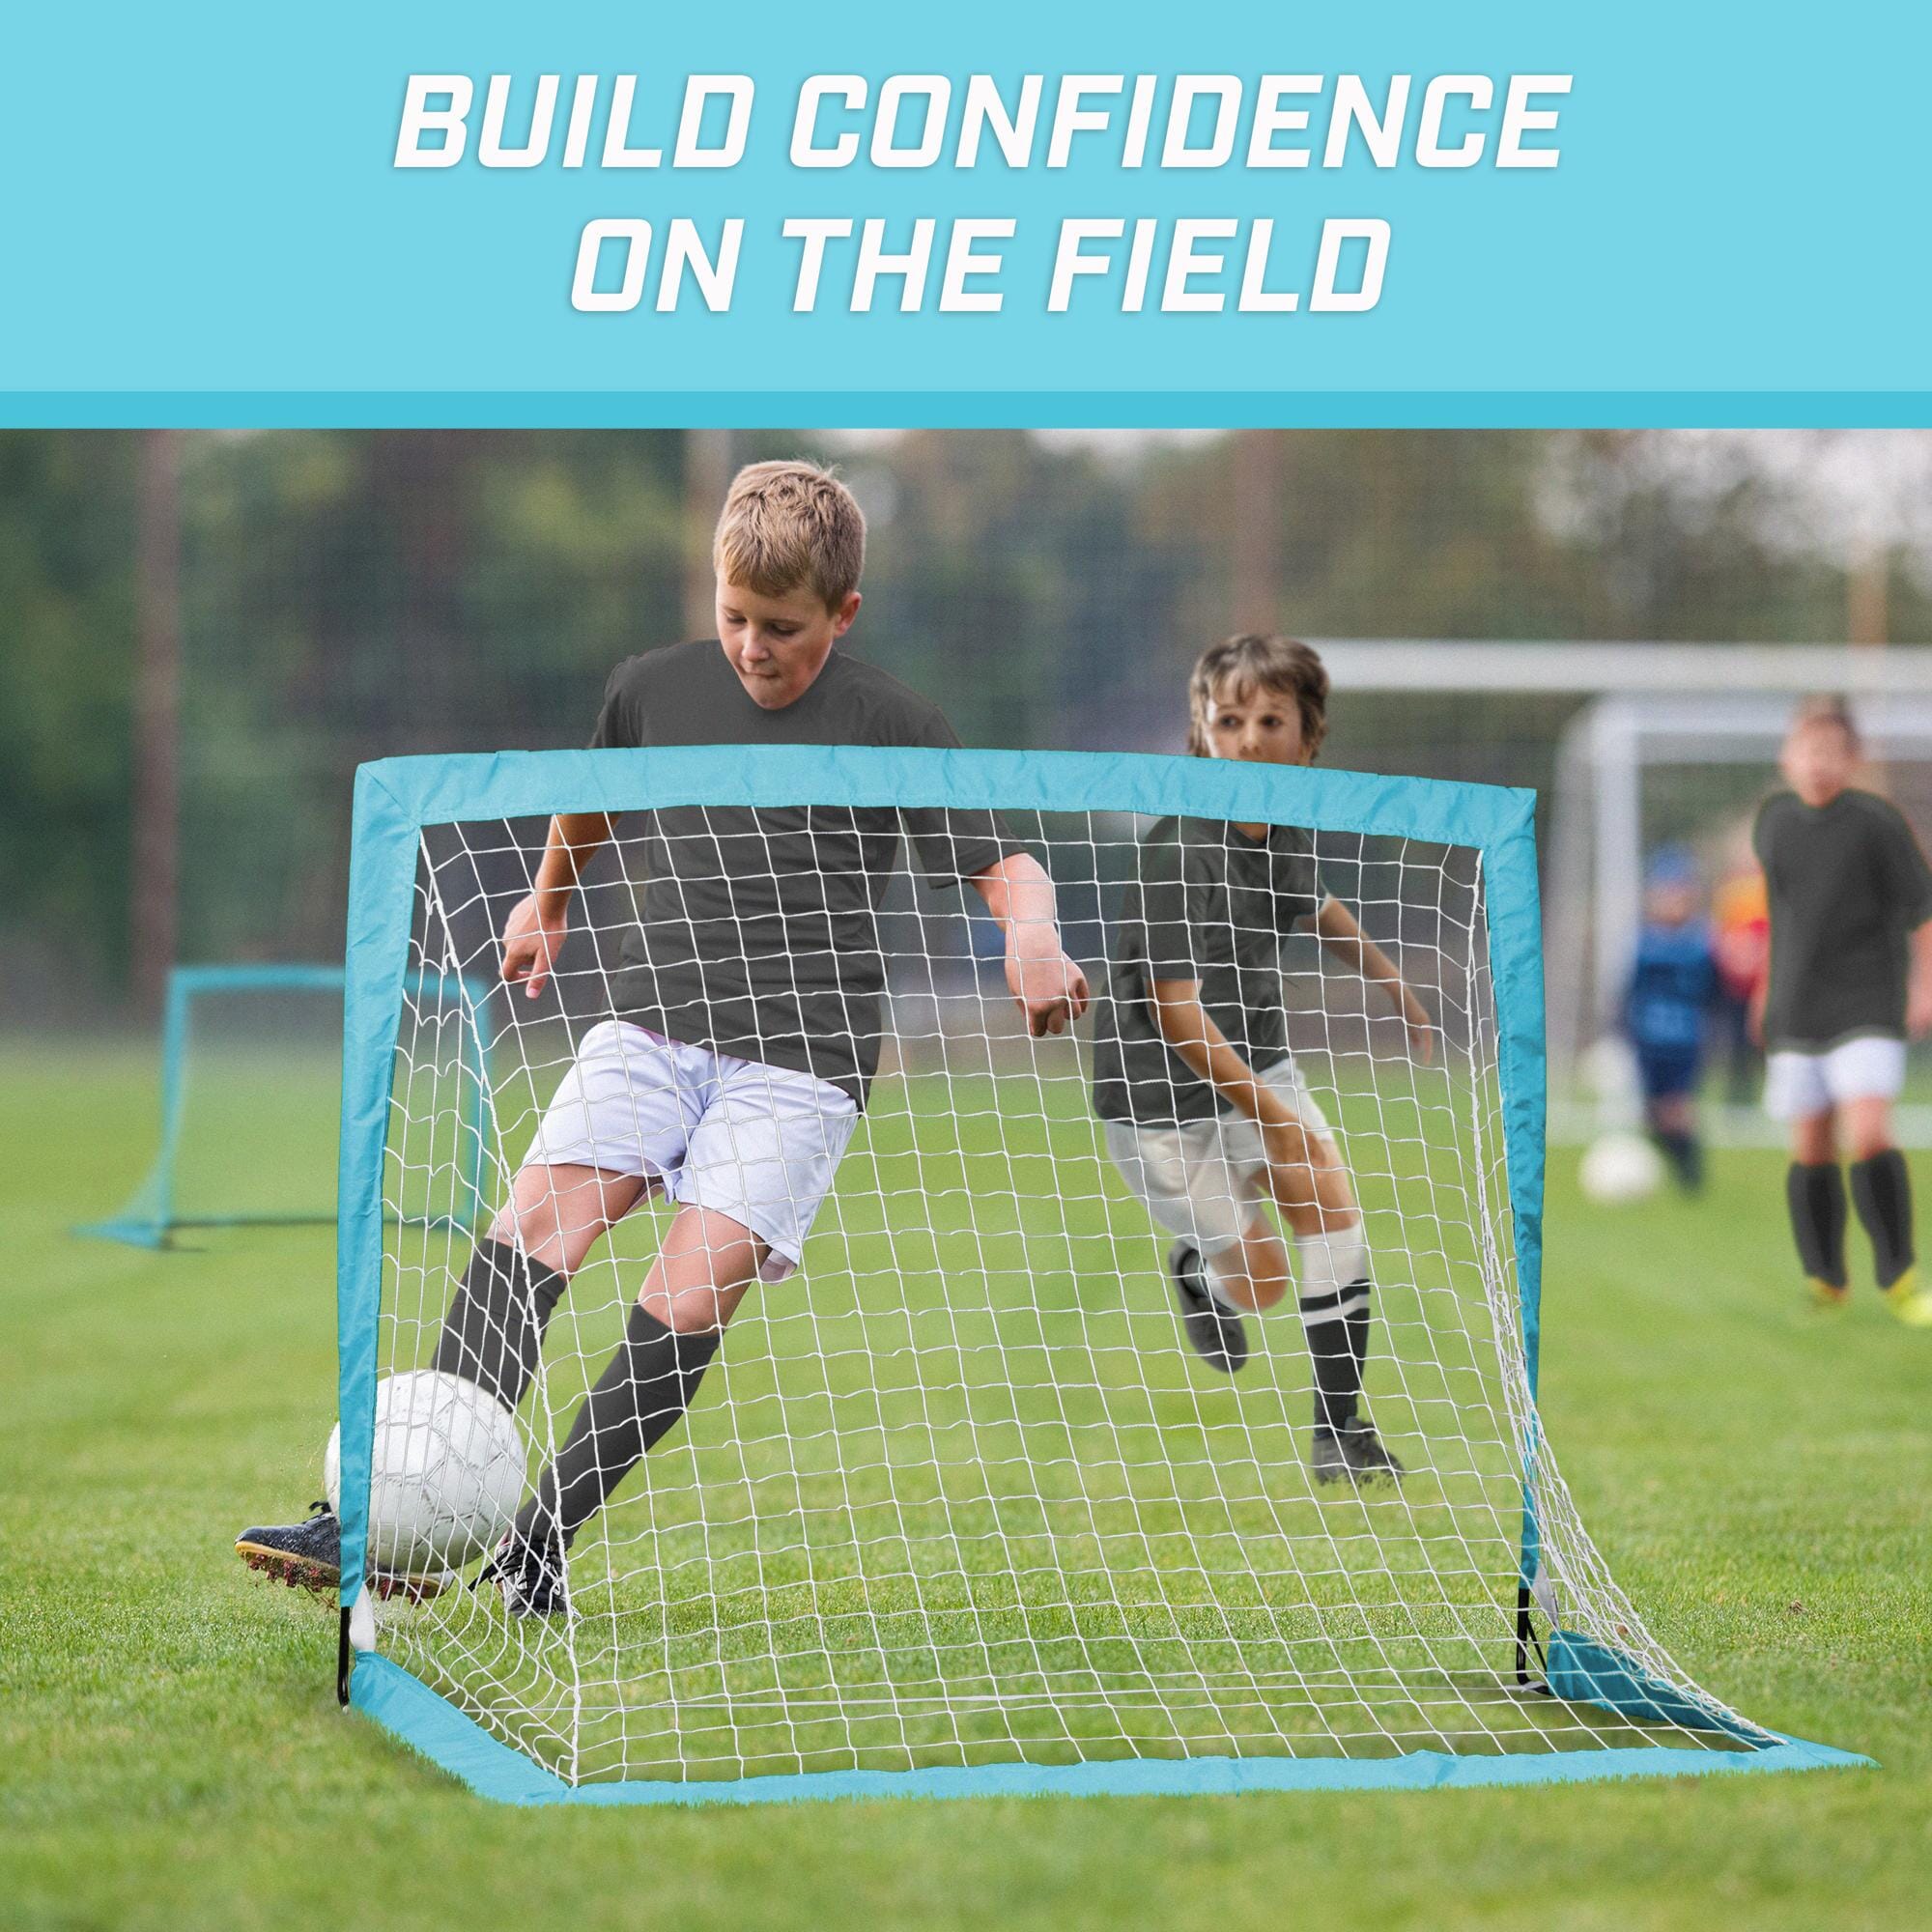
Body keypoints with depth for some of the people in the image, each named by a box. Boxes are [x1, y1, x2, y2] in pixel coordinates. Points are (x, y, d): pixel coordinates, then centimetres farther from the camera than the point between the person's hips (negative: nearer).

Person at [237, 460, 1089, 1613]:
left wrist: (1034, 939, -26)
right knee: (532, 1227, -19)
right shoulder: (657, 688, 9)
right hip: (651, 1024, 3)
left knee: (691, 1300, -19)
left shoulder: (891, 725, -3)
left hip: (801, 1058, -3)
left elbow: (1007, 865, -5)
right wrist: (548, 902, 42)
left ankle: (540, 1541, -11)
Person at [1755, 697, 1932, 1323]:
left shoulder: (1876, 822, -8)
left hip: (1868, 1007, -4)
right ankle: (1825, 1283, 16)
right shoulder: (1773, 820, 7)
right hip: (1795, 1012, 4)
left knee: (1869, 1135, -17)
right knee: (1811, 1149, 5)